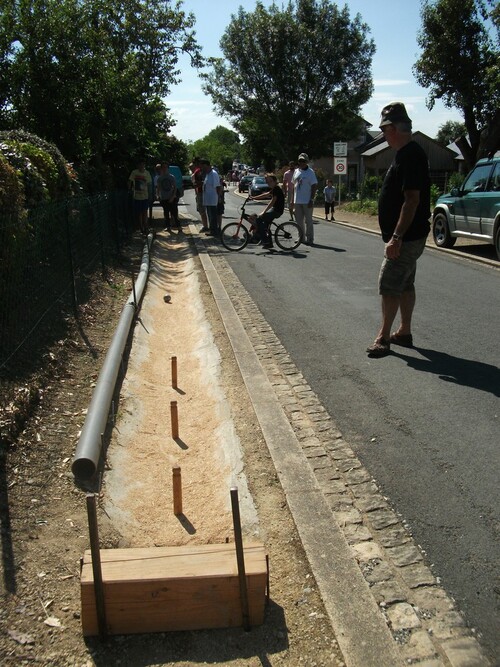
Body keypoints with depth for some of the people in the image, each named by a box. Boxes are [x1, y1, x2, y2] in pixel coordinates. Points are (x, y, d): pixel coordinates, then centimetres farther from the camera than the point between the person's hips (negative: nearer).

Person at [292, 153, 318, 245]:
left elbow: (314, 186, -11)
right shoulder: (296, 171, 12)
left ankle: (309, 239, 4)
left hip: (307, 201, -6)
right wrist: (292, 199, 13)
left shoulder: (310, 172, -7)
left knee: (308, 221, -2)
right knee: (299, 220, 12)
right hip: (297, 201, 7)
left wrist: (311, 199, -17)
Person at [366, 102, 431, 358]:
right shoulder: (407, 154, 14)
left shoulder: (410, 156, -19)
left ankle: (383, 337, 1)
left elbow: (412, 200, -25)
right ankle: (404, 332, 25)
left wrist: (397, 237, -27)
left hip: (406, 238, -10)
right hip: (407, 237, 10)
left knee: (389, 285, -6)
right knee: (404, 284, 15)